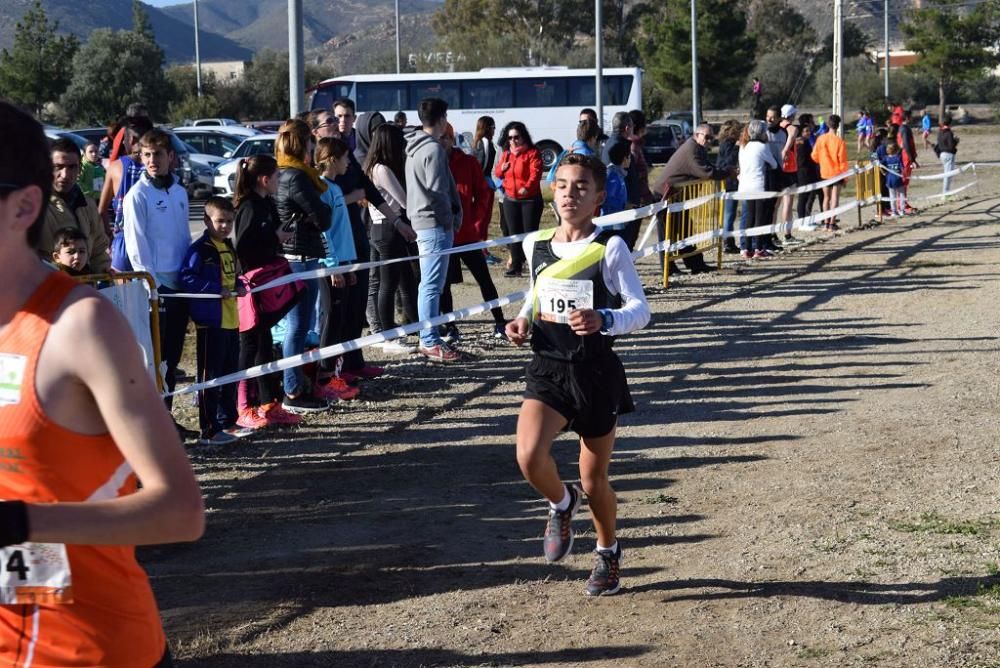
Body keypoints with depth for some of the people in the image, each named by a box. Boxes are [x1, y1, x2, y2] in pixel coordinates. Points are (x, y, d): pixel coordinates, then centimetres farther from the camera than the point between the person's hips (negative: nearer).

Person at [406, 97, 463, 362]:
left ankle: (428, 339, 20)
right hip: (436, 223, -10)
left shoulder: (414, 147, 15)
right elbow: (437, 191, -19)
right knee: (432, 286, -8)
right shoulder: (434, 149, -15)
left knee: (429, 285, 15)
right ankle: (431, 343, -6)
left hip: (421, 221, 10)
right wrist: (451, 219, -7)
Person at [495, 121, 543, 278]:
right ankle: (516, 266, 15)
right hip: (510, 199, 6)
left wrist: (527, 187, -38)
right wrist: (501, 168, -4)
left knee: (530, 233, -6)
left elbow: (535, 173, -20)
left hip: (530, 199, -6)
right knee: (514, 233, 9)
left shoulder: (532, 153, -8)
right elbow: (498, 173, 21)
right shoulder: (506, 154, 12)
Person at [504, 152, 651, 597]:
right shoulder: (535, 244, 4)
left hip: (596, 372, -3)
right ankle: (560, 503, 14)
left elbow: (640, 310, -11)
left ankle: (607, 553, 37)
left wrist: (604, 320, -31)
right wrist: (524, 320, 3)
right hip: (547, 368, 3)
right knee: (529, 457, -22)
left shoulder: (609, 248, -9)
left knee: (593, 480, 8)